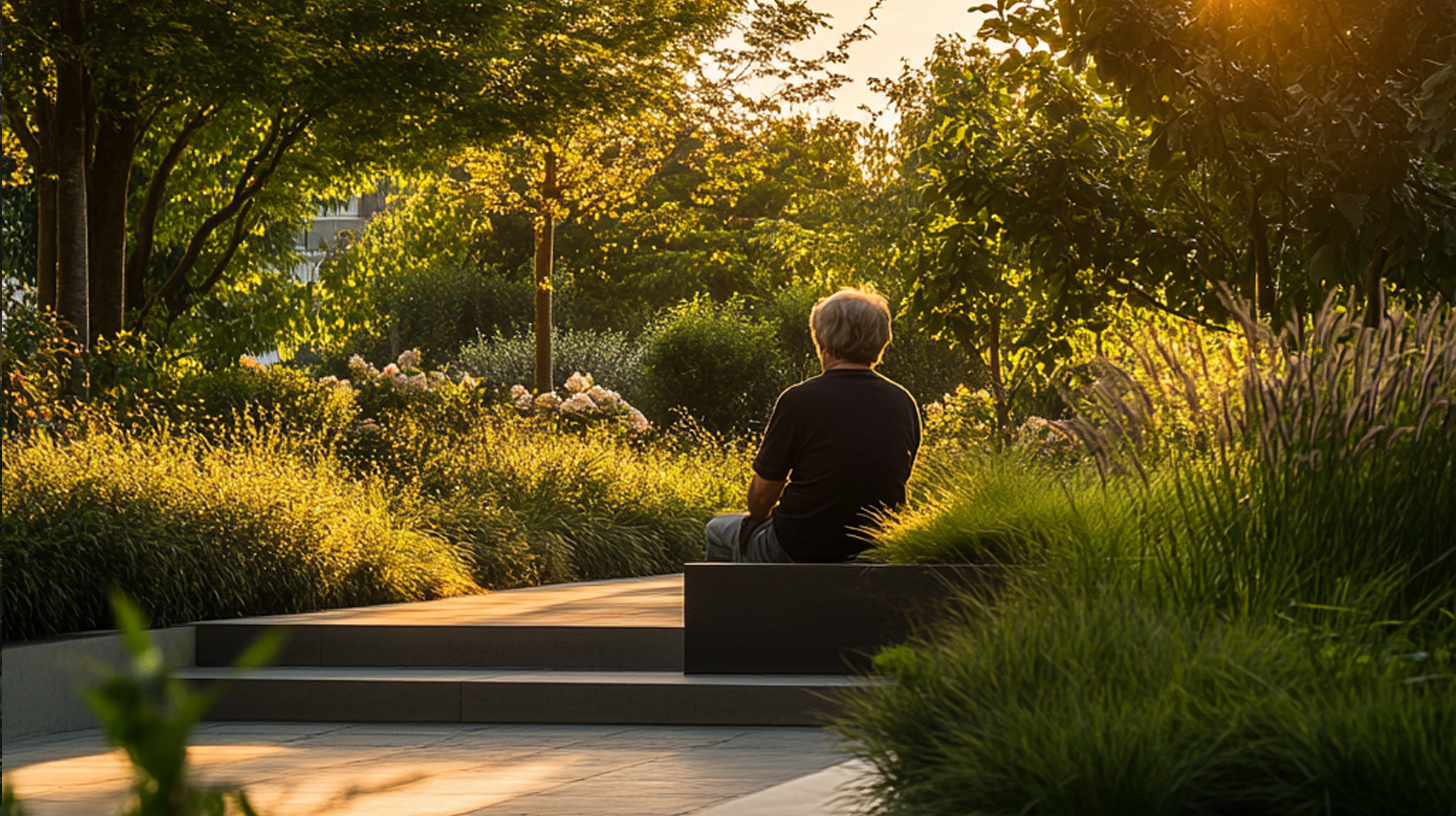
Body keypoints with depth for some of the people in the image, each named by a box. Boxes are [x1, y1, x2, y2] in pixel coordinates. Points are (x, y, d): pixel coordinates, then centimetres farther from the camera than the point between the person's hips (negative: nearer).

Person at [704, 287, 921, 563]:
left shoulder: (799, 400, -17)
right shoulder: (904, 404, -3)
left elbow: (763, 493, -9)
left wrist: (757, 517, 15)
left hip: (802, 550, -5)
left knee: (719, 530, 25)